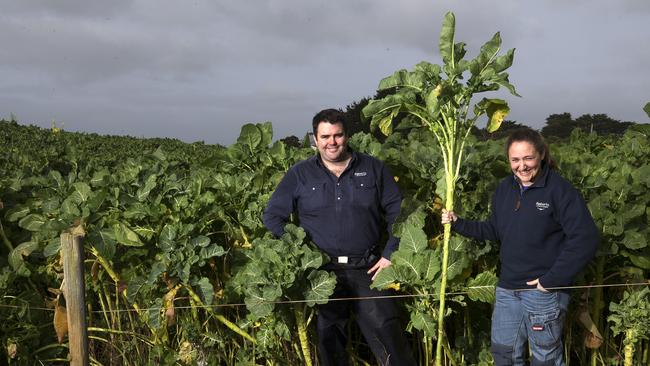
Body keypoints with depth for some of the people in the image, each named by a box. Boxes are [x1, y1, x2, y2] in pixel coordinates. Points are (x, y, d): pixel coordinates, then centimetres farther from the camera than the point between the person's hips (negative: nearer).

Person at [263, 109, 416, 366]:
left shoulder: (372, 168, 6)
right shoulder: (299, 175, 4)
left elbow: (397, 212, 9)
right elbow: (272, 216, 5)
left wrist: (390, 255, 0)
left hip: (367, 269, 0)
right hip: (322, 271, 1)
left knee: (387, 333, -6)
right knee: (329, 343, 11)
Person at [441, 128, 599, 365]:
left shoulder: (559, 190, -15)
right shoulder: (505, 188, 5)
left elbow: (585, 239, -20)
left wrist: (552, 279, -19)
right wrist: (458, 224, 5)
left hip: (544, 291, -6)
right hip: (507, 289, 6)